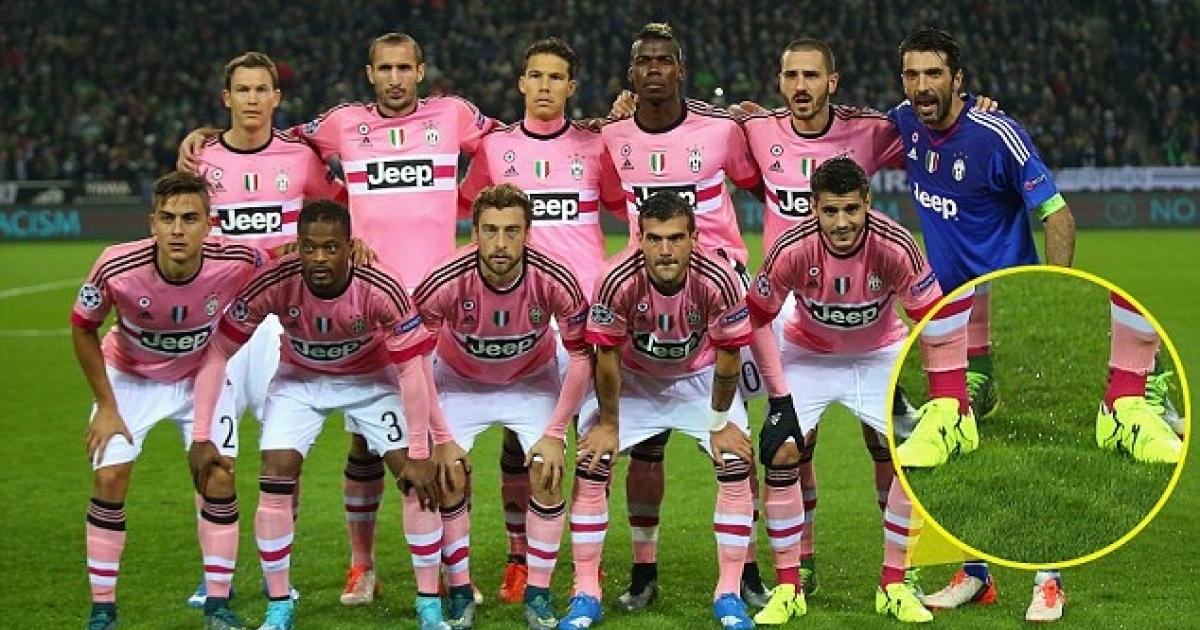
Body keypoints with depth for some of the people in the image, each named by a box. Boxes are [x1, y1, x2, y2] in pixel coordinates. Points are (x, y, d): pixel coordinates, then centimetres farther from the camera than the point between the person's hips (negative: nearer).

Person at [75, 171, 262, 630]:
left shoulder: (236, 263, -31)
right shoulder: (116, 268, -33)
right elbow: (83, 329, -13)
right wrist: (106, 405, -10)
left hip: (201, 377, 1)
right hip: (129, 377, -1)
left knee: (219, 478, -8)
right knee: (109, 479, -8)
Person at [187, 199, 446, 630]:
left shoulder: (380, 290, -34)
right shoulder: (274, 284, -31)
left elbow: (412, 369, -25)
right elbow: (217, 353, -21)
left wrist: (419, 456, -24)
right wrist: (201, 437, -21)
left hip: (371, 379, -1)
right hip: (300, 380, 1)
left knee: (419, 480, -12)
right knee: (275, 482, -13)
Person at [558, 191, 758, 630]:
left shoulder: (717, 281, -32)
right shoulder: (618, 281, -33)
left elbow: (728, 357, -18)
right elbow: (606, 355, -19)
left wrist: (719, 422, -9)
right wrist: (608, 423, -10)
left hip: (701, 377, 0)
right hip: (632, 379, 0)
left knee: (736, 464, -13)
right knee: (591, 466, -12)